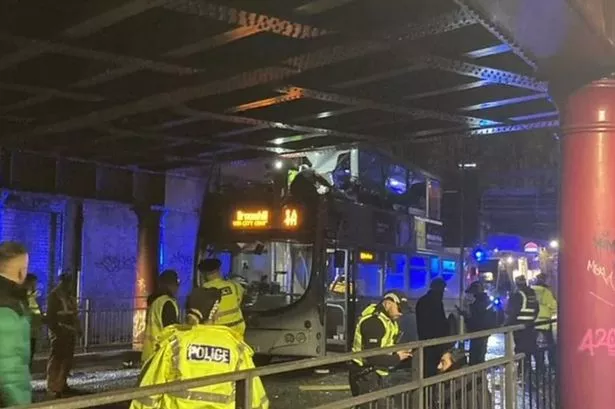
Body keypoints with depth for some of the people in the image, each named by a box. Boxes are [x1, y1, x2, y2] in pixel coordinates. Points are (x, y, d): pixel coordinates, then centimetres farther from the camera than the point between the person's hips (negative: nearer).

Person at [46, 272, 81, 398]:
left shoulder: (70, 295, 17)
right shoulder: (55, 294, -6)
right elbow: (50, 315, -11)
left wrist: (78, 329, 12)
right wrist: (56, 330, -18)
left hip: (70, 332, 8)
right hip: (60, 332, -8)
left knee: (67, 360, 11)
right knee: (56, 360, -6)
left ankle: (62, 385, 19)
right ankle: (53, 388, -4)